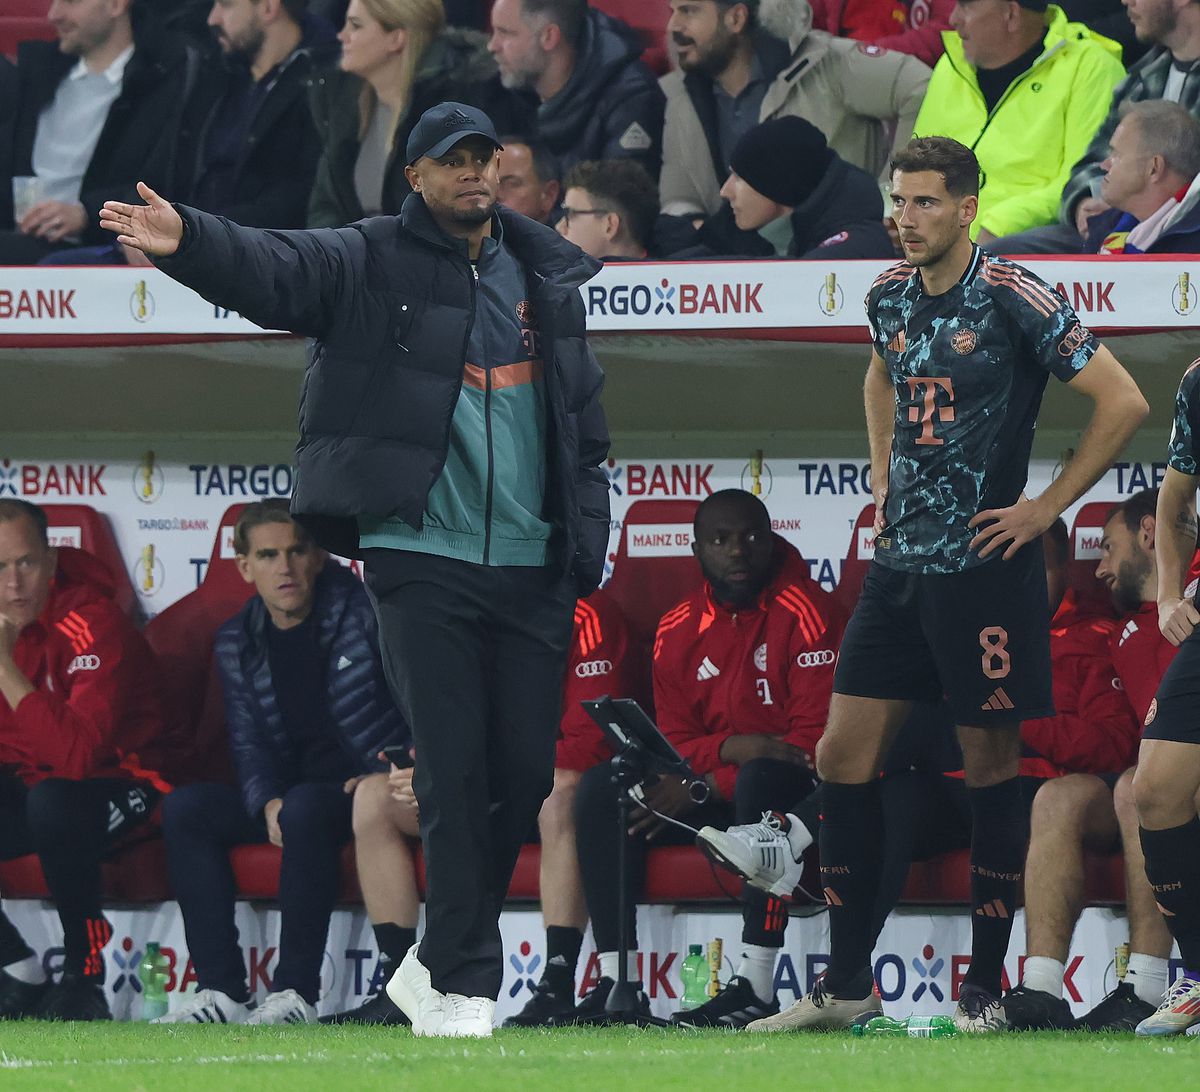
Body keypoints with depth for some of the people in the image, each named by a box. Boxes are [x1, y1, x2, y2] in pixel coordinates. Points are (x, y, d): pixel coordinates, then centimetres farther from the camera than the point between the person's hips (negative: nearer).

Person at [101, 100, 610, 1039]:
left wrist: (587, 541, 11)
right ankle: (464, 986, -3)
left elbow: (585, 422, 18)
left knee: (525, 772, 4)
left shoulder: (546, 275, 13)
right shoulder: (370, 265, 0)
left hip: (531, 568, 4)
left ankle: (438, 964, 21)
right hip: (422, 553, -4)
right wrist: (187, 242, -37)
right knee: (453, 769, -8)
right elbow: (272, 271, -17)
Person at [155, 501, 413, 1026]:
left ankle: (297, 992, -35)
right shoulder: (237, 643, 9)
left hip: (370, 786, -6)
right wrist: (267, 802, -14)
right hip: (291, 791, 6)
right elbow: (249, 745, 6)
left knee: (305, 807, -37)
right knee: (184, 808, -13)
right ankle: (222, 992, -20)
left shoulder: (361, 609, -7)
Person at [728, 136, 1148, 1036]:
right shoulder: (891, 295, 9)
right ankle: (846, 984, 10)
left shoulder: (1011, 296, -12)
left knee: (992, 764, 0)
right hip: (900, 560, 7)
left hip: (985, 567, -7)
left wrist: (1045, 510, -11)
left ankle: (985, 988, 7)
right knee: (843, 758, 2)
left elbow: (1123, 402, -13)